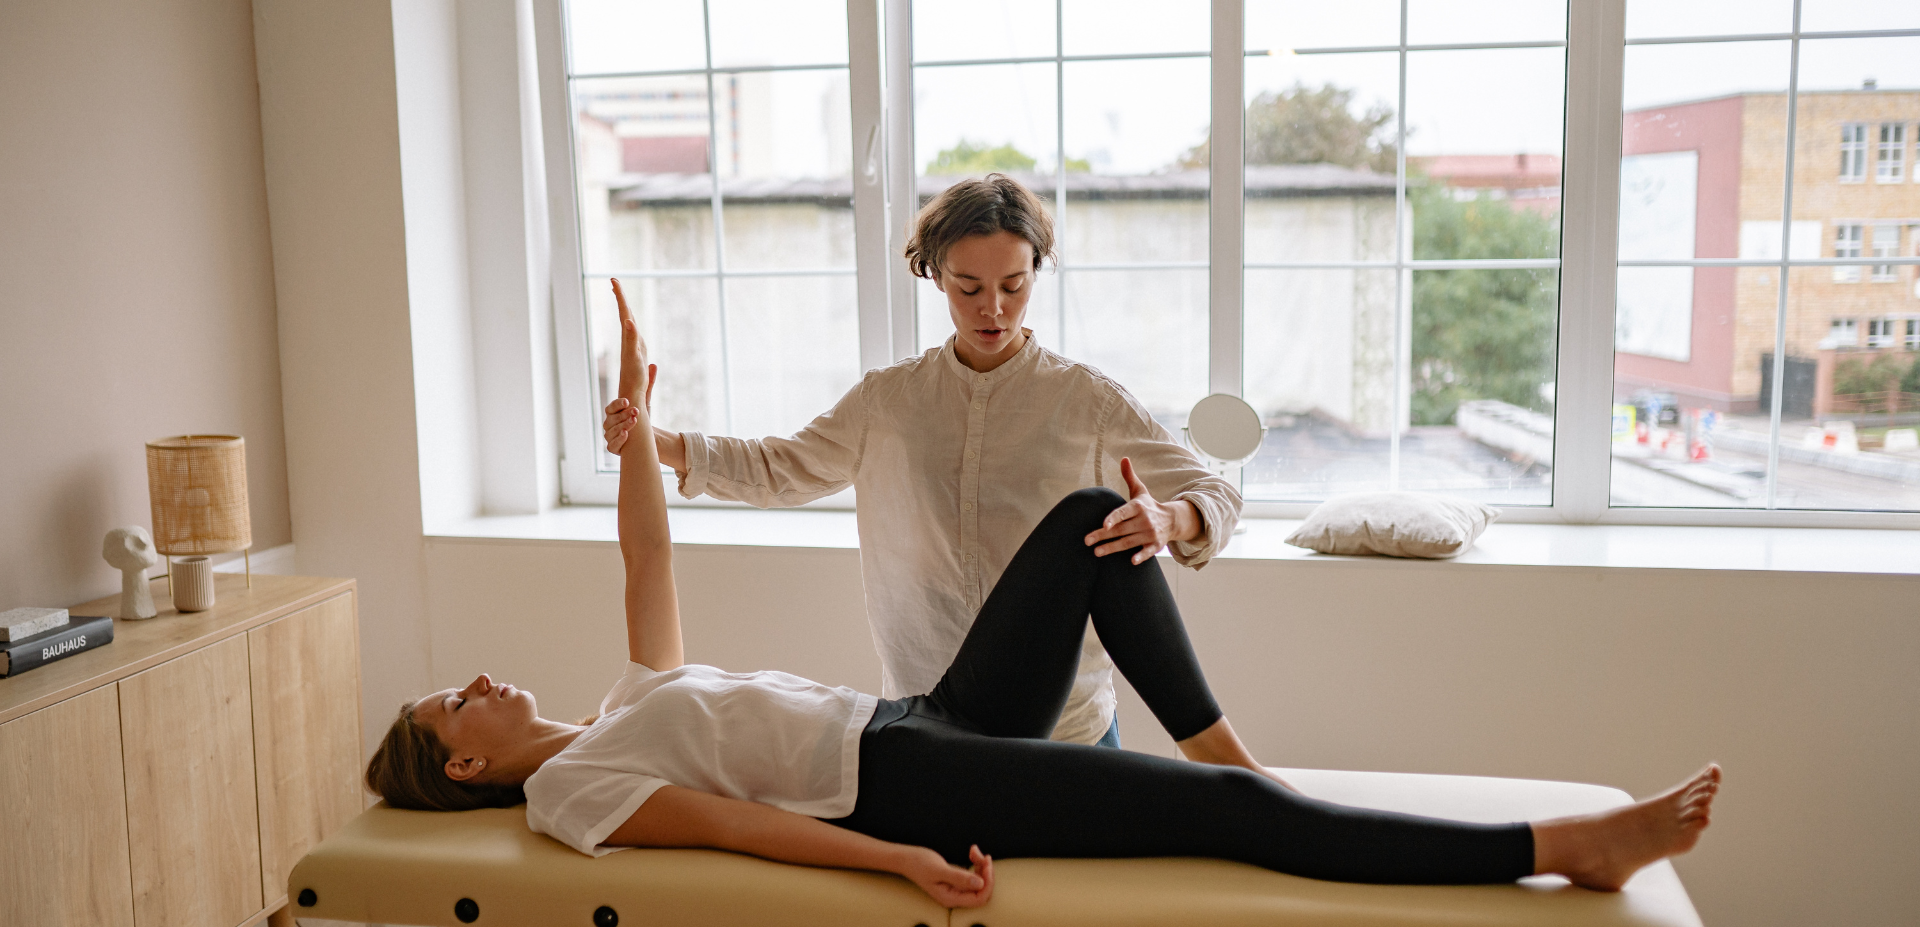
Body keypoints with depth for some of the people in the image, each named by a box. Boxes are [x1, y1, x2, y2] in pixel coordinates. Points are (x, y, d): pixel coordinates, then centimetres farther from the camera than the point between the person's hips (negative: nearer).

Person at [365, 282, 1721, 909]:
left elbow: (650, 561, 23)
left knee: (1091, 521, -5)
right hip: (902, 783, -9)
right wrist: (895, 860, -22)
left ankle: (1211, 742, -1)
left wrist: (634, 411, 20)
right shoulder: (569, 785, 0)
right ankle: (1566, 846, -15)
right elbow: (735, 823, -13)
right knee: (1227, 813, -20)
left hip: (926, 723, 9)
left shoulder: (629, 705, 24)